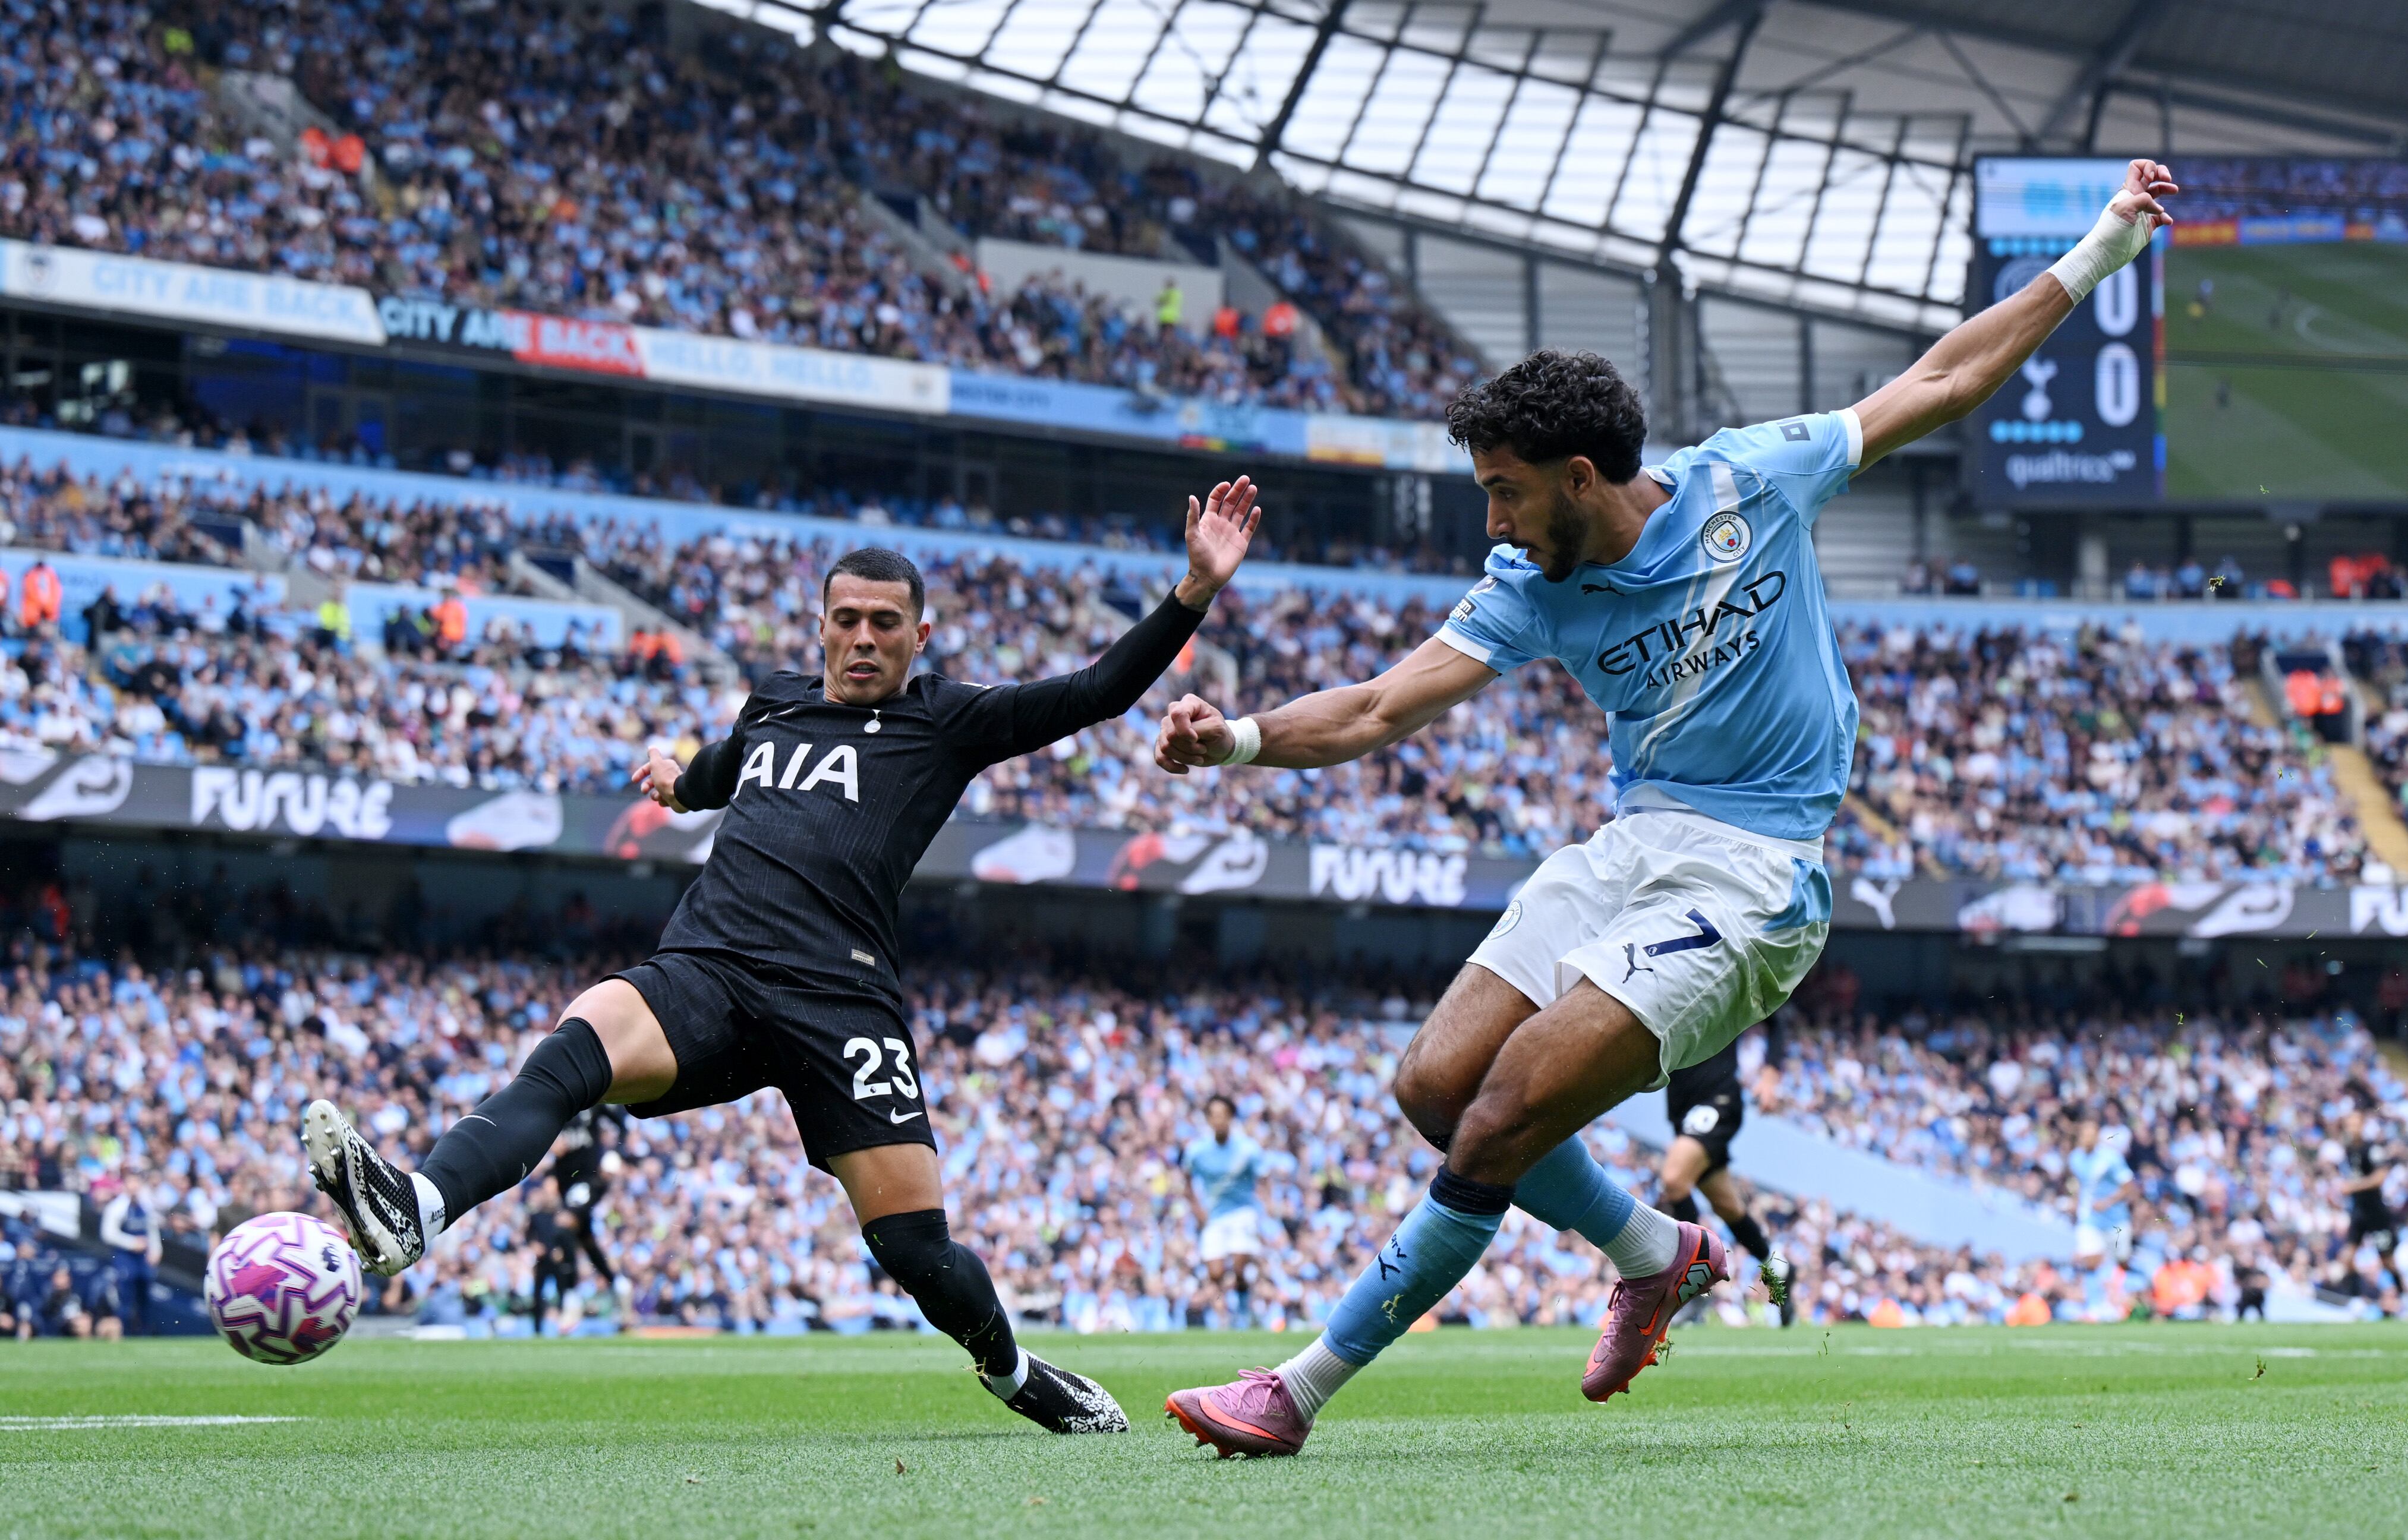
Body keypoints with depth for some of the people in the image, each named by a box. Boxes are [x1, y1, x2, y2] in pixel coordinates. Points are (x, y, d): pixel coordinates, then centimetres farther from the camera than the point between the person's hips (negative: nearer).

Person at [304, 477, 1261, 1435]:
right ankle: (413, 1213, -52)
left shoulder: (946, 724, 14)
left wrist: (1195, 590, -1)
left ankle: (1012, 1370, 27)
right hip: (705, 970, 2)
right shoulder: (772, 706, 25)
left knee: (915, 1249, -6)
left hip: (839, 997, -2)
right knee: (571, 1051, -31)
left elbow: (1098, 694, 6)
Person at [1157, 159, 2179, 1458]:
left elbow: (1939, 384, 5)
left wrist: (2098, 254, 4)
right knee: (1437, 1084, -4)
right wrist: (1237, 739, -24)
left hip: (1750, 875, -6)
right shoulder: (1531, 590, 1)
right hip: (1632, 846, 6)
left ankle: (1300, 1392, -9)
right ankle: (1658, 1254, 21)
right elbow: (1381, 710, -6)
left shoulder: (1751, 480, -7)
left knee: (1499, 1127, -15)